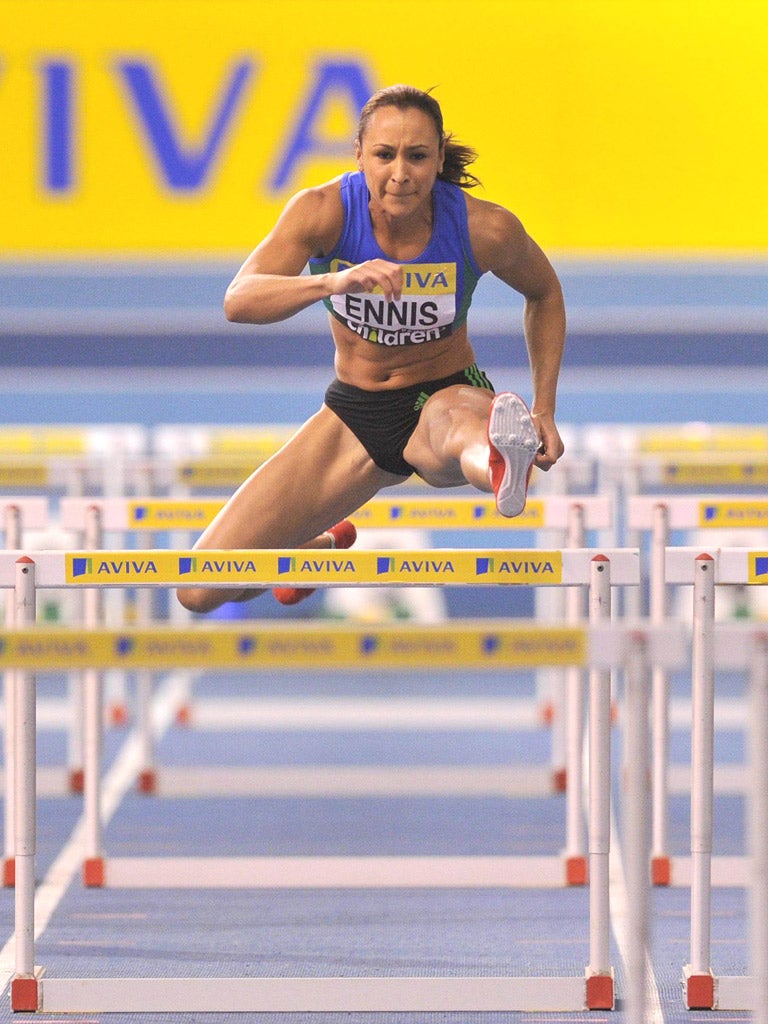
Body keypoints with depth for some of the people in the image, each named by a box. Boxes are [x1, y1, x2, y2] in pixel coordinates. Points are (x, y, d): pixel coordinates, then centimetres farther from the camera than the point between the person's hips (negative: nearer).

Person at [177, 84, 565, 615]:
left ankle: (502, 461, -83)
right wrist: (333, 281, -51)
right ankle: (323, 545, 32)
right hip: (354, 412, 3)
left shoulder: (486, 228, -19)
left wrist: (544, 408, -5)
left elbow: (545, 293, 4)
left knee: (457, 430, -45)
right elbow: (238, 302, -33)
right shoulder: (324, 210, -20)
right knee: (201, 592, -1)